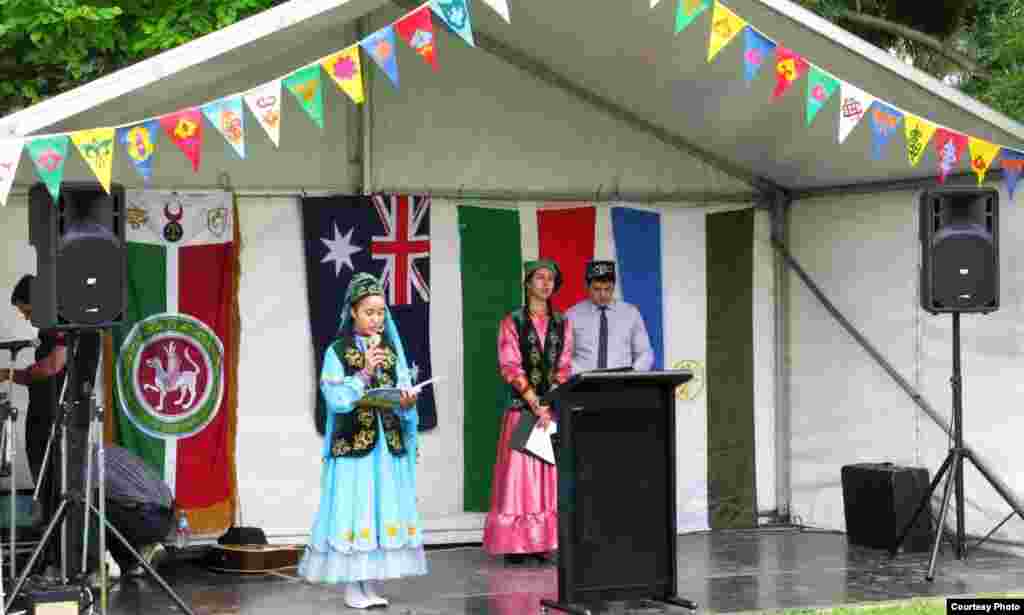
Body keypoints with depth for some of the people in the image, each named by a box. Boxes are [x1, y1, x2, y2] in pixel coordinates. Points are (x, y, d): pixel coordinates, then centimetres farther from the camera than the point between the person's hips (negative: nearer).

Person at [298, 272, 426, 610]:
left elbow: (403, 391, 8)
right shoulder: (337, 351, -2)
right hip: (352, 444, -4)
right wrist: (364, 374, -18)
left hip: (387, 444, 4)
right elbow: (336, 399, -11)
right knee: (353, 508, -5)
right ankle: (352, 586, 1)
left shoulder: (391, 349, 11)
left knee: (382, 508, 3)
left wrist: (406, 402, -13)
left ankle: (370, 584, 10)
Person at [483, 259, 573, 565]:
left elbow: (564, 367, 6)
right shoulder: (512, 322, 1)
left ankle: (543, 542, 5)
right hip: (521, 407, -3)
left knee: (551, 474, 2)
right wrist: (535, 403, -16)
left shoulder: (562, 324, 11)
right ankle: (515, 543, -3)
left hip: (555, 408, 3)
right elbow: (510, 366, -7)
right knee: (520, 472, -6)